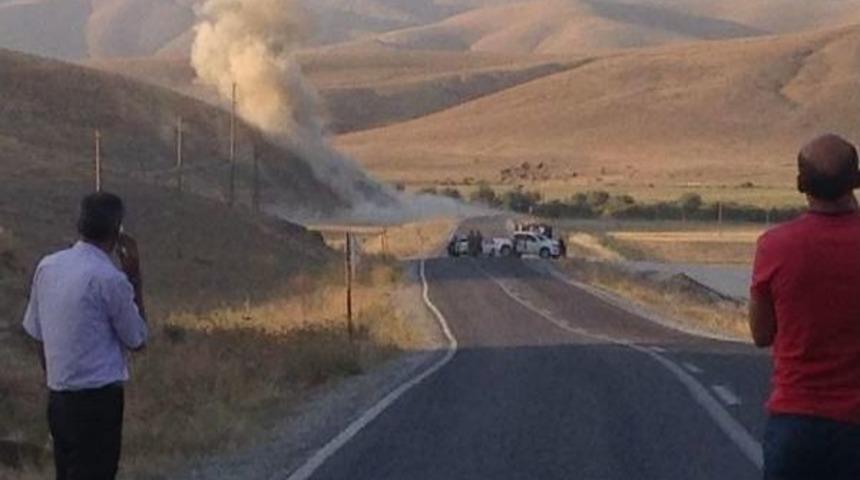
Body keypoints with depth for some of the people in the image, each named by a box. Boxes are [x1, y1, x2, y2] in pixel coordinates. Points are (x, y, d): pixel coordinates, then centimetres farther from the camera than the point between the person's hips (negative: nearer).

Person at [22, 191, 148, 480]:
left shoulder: (48, 266, 4)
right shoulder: (109, 278, -15)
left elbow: (37, 334, 10)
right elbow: (137, 340, -3)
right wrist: (135, 279, 0)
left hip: (58, 395, 7)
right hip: (97, 398, -7)